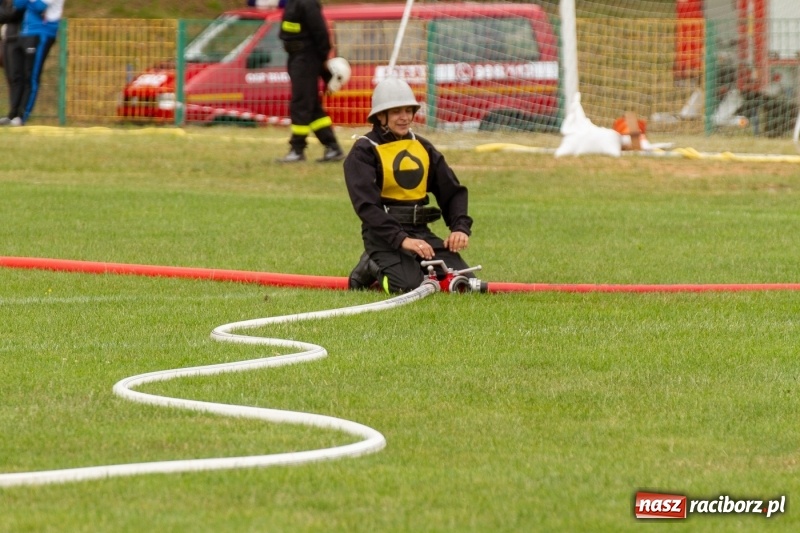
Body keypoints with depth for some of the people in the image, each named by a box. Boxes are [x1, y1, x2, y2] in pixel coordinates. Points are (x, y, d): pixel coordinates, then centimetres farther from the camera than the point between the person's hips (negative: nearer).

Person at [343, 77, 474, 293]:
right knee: (410, 286, -29)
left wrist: (460, 227, -7)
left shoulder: (423, 147, 14)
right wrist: (401, 239, -28)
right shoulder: (364, 151, -6)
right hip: (383, 233, -5)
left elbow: (453, 191, 13)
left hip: (421, 231, 5)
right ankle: (373, 269, 2)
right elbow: (367, 205, -17)